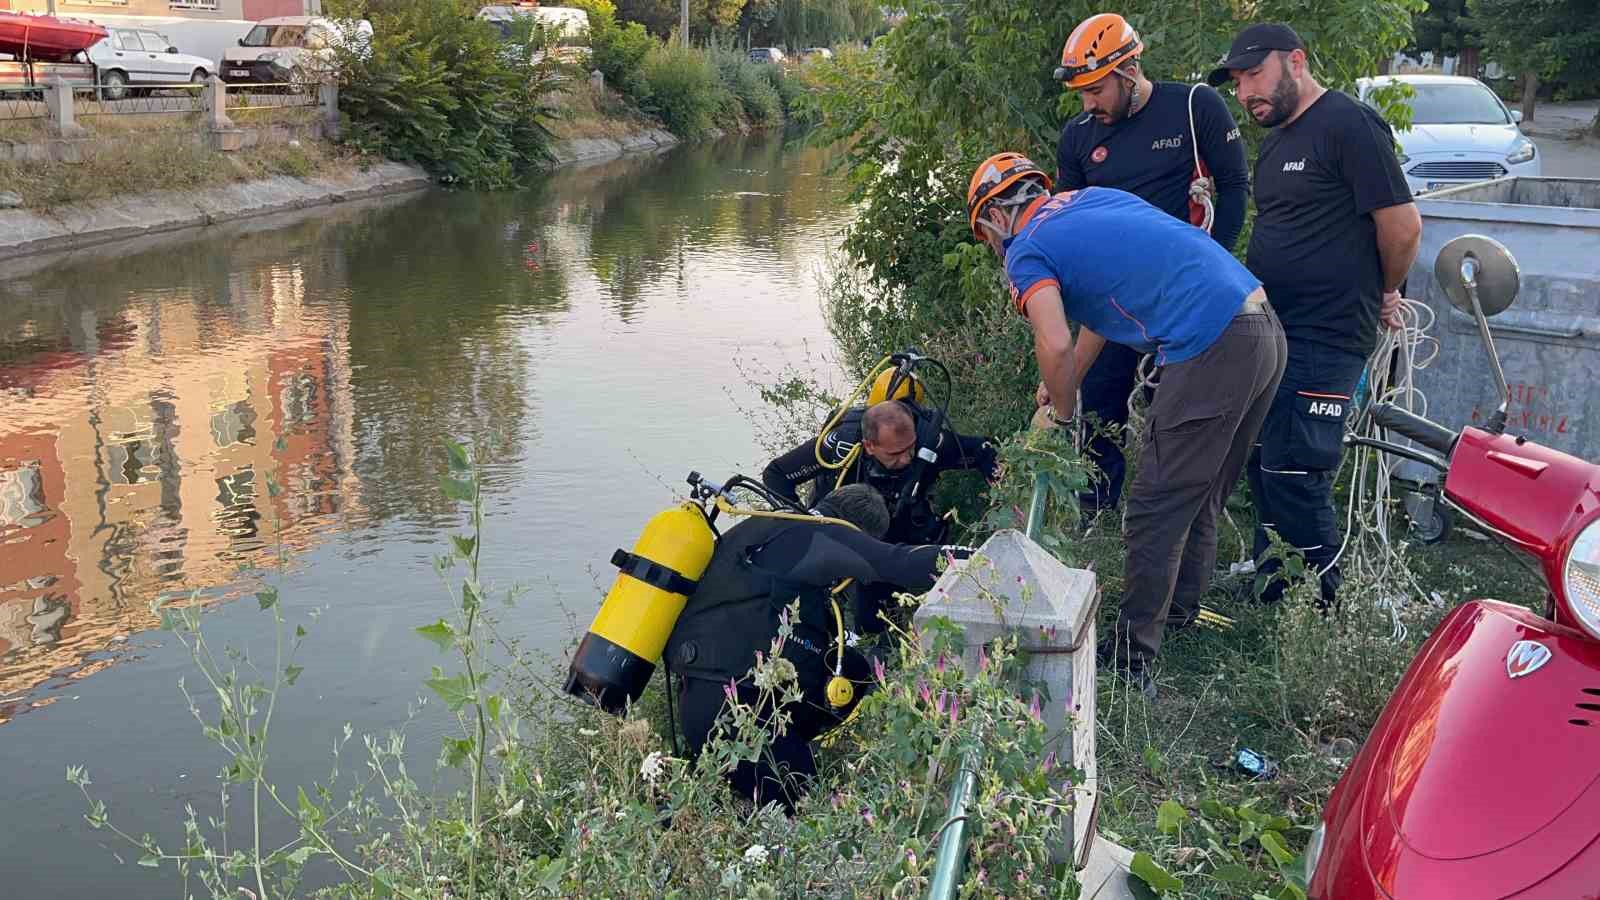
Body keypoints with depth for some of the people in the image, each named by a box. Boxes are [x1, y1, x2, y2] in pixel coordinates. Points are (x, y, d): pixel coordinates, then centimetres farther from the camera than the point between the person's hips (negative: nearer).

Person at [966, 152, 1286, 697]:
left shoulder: (1026, 251, -1)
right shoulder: (1092, 198, 24)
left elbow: (1056, 347, -16)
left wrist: (1062, 415, 3)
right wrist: (1062, 390, 34)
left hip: (1210, 352, -9)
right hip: (1266, 329, 9)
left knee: (1156, 513, 0)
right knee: (1202, 498, 22)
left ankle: (1131, 663, 7)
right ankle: (1184, 617, 36)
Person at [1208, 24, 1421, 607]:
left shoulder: (1349, 124, -12)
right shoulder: (1276, 141, 17)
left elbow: (1402, 225, -13)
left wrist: (1385, 295, 2)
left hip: (1324, 340, -9)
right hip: (1266, 331, 9)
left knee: (1293, 478, -9)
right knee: (1262, 469, 13)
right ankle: (1269, 599, 26)